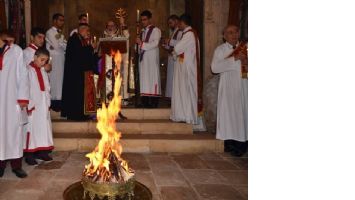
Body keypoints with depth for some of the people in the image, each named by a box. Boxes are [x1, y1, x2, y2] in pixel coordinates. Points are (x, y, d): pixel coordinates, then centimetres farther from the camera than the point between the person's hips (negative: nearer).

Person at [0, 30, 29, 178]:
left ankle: (16, 164, 10)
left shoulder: (15, 50, 0)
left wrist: (23, 97, -7)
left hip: (12, 99, -1)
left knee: (15, 130, 2)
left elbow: (22, 74, -1)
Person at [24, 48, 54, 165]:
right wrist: (29, 106, -16)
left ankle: (41, 151, 18)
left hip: (43, 106, 7)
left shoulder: (43, 71, 12)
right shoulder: (29, 70, -9)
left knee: (44, 128, 9)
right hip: (33, 106, -7)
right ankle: (29, 154, 0)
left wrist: (48, 103, 7)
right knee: (32, 128, -5)